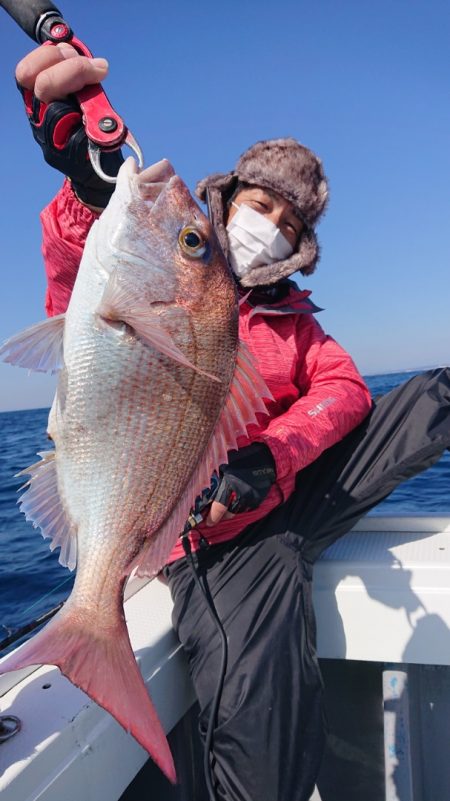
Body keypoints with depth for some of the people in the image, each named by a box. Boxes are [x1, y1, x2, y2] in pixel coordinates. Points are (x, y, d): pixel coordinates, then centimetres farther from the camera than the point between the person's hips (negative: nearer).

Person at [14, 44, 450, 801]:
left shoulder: (290, 314, 15)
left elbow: (344, 390, 1)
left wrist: (273, 454, -19)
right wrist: (88, 190, -41)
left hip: (304, 491, 5)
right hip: (218, 536, -4)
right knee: (257, 722, -23)